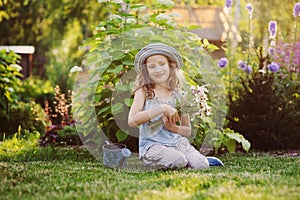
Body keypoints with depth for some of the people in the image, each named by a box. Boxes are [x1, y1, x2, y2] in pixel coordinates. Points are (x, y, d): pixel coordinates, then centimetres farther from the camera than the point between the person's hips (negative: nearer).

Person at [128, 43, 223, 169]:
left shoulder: (178, 96, 8)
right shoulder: (143, 92, 0)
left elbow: (187, 131, 13)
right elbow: (132, 121, -17)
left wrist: (172, 127, -9)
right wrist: (162, 108, -20)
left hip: (177, 142, 3)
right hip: (152, 144, -3)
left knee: (202, 165, -22)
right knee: (178, 161, -31)